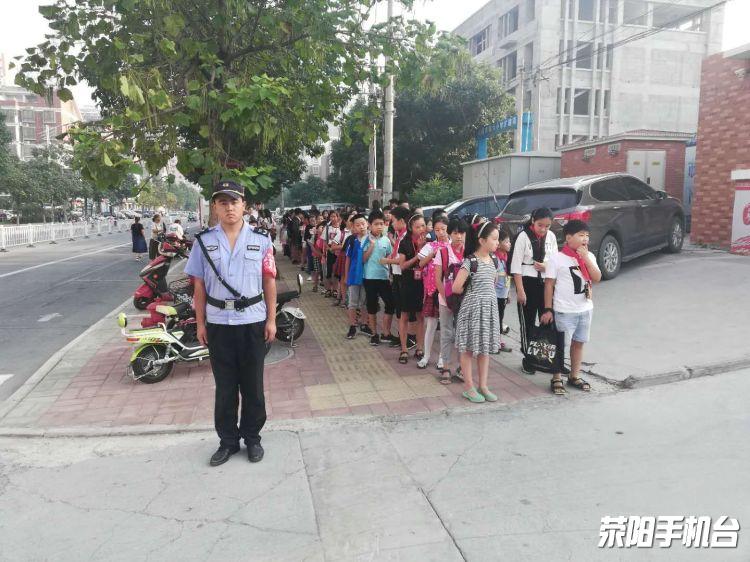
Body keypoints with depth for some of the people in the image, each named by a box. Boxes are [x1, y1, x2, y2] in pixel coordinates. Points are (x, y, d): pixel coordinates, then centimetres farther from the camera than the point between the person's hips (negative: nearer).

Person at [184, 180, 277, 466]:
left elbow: (269, 281, 1)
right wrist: (200, 323, 2)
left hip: (253, 321, 0)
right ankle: (227, 440, 26)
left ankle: (252, 437, 27)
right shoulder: (204, 241, 3)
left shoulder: (261, 239, 1)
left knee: (252, 384, 11)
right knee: (225, 385, 11)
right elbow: (199, 285, 4)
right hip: (218, 323, 1)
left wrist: (271, 319, -1)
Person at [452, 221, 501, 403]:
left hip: (490, 307, 7)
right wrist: (471, 293, 0)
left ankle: (483, 386, 24)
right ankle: (468, 388, 13)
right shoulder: (470, 261, -17)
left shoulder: (494, 259, 6)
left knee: (485, 347, 13)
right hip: (473, 307, -7)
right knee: (469, 348, 3)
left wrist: (484, 292, 8)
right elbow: (456, 288, -18)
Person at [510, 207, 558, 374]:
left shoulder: (551, 236, 3)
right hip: (528, 282, -4)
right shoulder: (523, 236, -10)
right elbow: (516, 265, -11)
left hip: (546, 282, 4)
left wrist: (547, 266, -13)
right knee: (528, 323, 5)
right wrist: (520, 290, -14)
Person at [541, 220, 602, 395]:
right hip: (564, 310, -5)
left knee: (578, 342, 15)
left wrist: (586, 258, -15)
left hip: (585, 308, 5)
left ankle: (574, 376, 29)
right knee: (560, 344, 4)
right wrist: (548, 310, -11)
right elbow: (549, 285, -9)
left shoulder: (589, 257, 5)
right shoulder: (557, 259, -11)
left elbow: (597, 278, -6)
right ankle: (556, 379, 16)